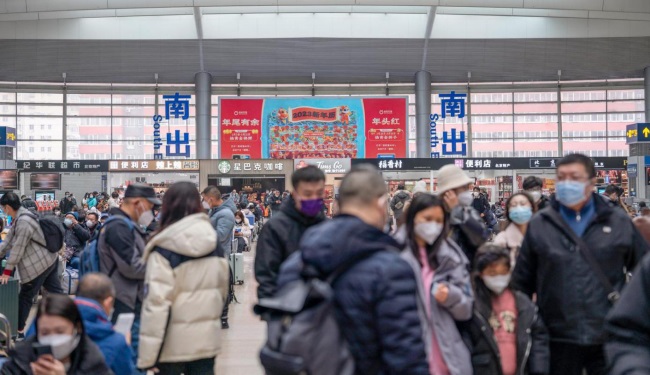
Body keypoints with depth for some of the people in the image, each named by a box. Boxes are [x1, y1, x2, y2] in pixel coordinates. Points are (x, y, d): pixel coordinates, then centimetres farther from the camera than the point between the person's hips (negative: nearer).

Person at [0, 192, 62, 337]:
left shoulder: (23, 222, -23)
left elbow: (18, 248, -22)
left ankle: (18, 330, 12)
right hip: (48, 260, 10)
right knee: (56, 292, 13)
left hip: (38, 265, -10)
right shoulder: (19, 218, 9)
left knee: (25, 297, 2)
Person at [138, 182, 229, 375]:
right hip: (207, 338, 4)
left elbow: (157, 301, -18)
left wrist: (146, 354, -15)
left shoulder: (164, 248, -13)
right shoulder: (213, 241, 2)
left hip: (173, 341, -4)